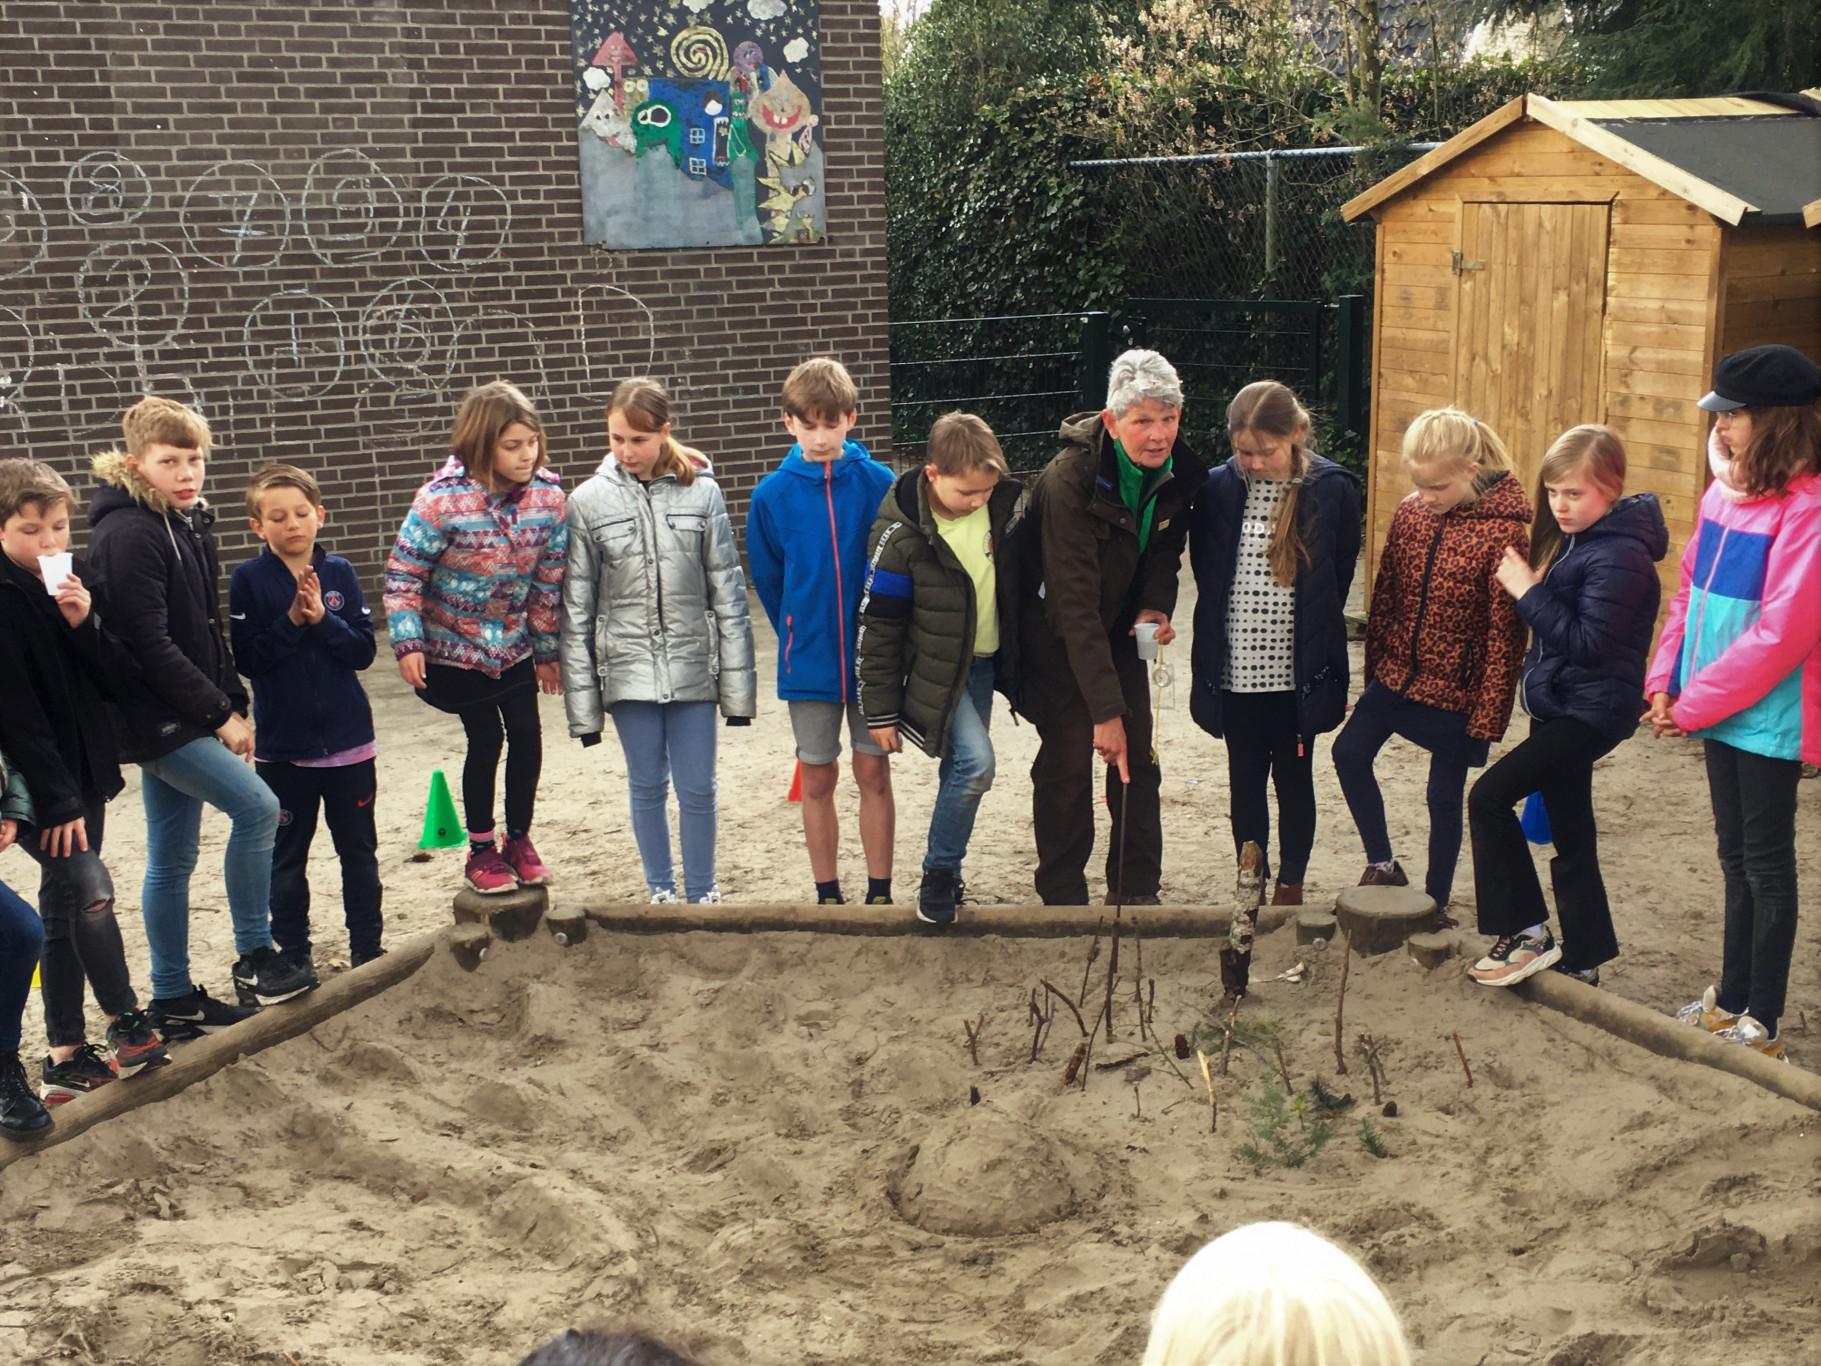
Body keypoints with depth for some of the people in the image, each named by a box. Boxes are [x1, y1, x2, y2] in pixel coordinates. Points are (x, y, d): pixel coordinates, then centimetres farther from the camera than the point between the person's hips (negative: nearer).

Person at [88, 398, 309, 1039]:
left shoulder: (189, 523, 12)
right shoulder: (128, 534, -16)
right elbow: (149, 643, -21)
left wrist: (234, 701, 8)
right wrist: (220, 714, -17)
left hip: (180, 720, 9)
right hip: (153, 716, -9)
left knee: (173, 858, 13)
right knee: (256, 805, -15)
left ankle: (172, 999, 21)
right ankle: (255, 956, -2)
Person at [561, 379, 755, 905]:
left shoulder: (701, 492, -2)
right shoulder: (589, 501, -1)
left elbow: (728, 590, 1)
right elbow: (576, 608, 2)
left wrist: (737, 683, 0)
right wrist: (582, 703, 0)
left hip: (693, 664, 0)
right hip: (628, 668, 1)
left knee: (698, 788, 5)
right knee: (648, 786, 11)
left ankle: (702, 894, 23)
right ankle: (660, 891, 28)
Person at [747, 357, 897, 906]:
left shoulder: (879, 484, -7)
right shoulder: (772, 495, -5)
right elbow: (768, 579, 7)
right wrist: (799, 637, 9)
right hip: (809, 662, 1)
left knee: (873, 774, 7)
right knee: (817, 780, 10)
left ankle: (880, 892, 18)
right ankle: (828, 895, 22)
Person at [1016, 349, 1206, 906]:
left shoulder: (1177, 471, -11)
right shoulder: (1068, 481, -31)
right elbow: (1075, 604, -33)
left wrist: (1156, 605, -14)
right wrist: (1106, 710, -36)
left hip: (1120, 627, 6)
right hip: (1056, 634, -6)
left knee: (1137, 756, 5)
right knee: (1068, 760, -6)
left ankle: (1137, 891, 18)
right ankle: (1063, 898, 8)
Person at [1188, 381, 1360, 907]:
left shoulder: (1332, 490, -7)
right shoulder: (1219, 488, -2)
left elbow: (1340, 575, 0)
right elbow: (1204, 572, 5)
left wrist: (1314, 636, -1)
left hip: (1297, 671, -2)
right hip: (1236, 669, 2)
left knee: (1293, 779, 10)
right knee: (1244, 781, 12)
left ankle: (1290, 887, 25)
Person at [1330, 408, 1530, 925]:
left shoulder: (1503, 532, -18)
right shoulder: (1409, 514, -1)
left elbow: (1506, 633, -15)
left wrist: (1489, 714, -14)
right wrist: (1376, 669, 13)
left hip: (1457, 689, -6)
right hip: (1397, 674, 6)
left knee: (1444, 794, 5)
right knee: (1349, 752, 6)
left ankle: (1436, 900, 23)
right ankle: (1382, 864, 23)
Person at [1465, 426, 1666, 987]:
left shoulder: (1621, 556, -19)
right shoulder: (1572, 541, 11)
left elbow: (1587, 642, -24)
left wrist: (1529, 592, -19)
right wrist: (1530, 590, -3)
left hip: (1590, 710, -10)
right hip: (1562, 707, 10)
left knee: (1490, 796, -15)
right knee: (1570, 837, 14)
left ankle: (1527, 933, -6)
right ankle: (1581, 961, 24)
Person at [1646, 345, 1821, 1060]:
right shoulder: (1724, 494, 5)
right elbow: (1691, 590, 11)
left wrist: (1696, 703, -17)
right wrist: (1665, 680, -1)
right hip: (1717, 708, 8)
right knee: (1737, 858, 18)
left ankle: (1762, 1024, 16)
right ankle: (1731, 998, 32)